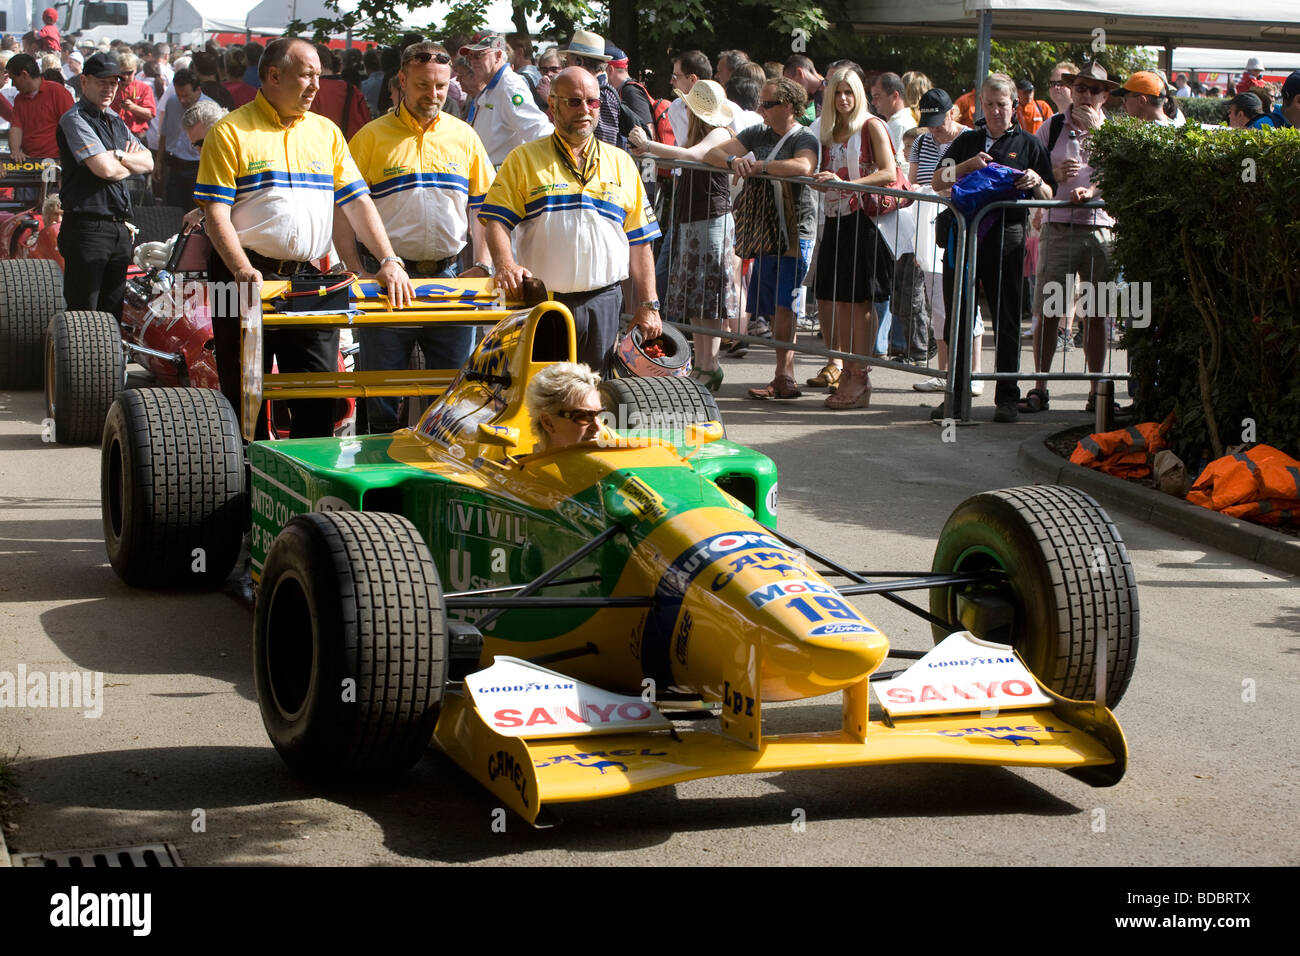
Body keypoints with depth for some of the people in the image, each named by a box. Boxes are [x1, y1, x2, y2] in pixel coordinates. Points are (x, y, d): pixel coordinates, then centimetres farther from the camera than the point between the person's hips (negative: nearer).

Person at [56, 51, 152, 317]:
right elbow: (105, 169, -18)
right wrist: (130, 163, 3)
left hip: (120, 228, 8)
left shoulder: (116, 121, 19)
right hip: (87, 228, -8)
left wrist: (118, 156, -7)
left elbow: (148, 162, 11)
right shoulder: (75, 120, -8)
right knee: (83, 314, -8)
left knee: (112, 314, 11)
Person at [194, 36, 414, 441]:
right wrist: (243, 270, -21)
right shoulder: (231, 131, -1)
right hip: (250, 281, -4)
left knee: (320, 395, 2)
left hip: (310, 280, 4)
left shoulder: (327, 133, 14)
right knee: (245, 396, 1)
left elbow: (358, 203, 10)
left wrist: (389, 260, -3)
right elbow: (216, 211, -7)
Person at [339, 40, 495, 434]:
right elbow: (343, 212, -1)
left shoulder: (465, 137, 10)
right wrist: (356, 271, -10)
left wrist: (482, 265, 0)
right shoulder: (371, 137, 0)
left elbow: (482, 208, 13)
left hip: (450, 278, 3)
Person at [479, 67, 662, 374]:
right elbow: (496, 221, -3)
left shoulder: (622, 164, 16)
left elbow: (639, 243, 15)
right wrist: (506, 266, -23)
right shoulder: (524, 159, 8)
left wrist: (648, 306, 9)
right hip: (540, 303, -2)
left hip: (605, 303, 2)